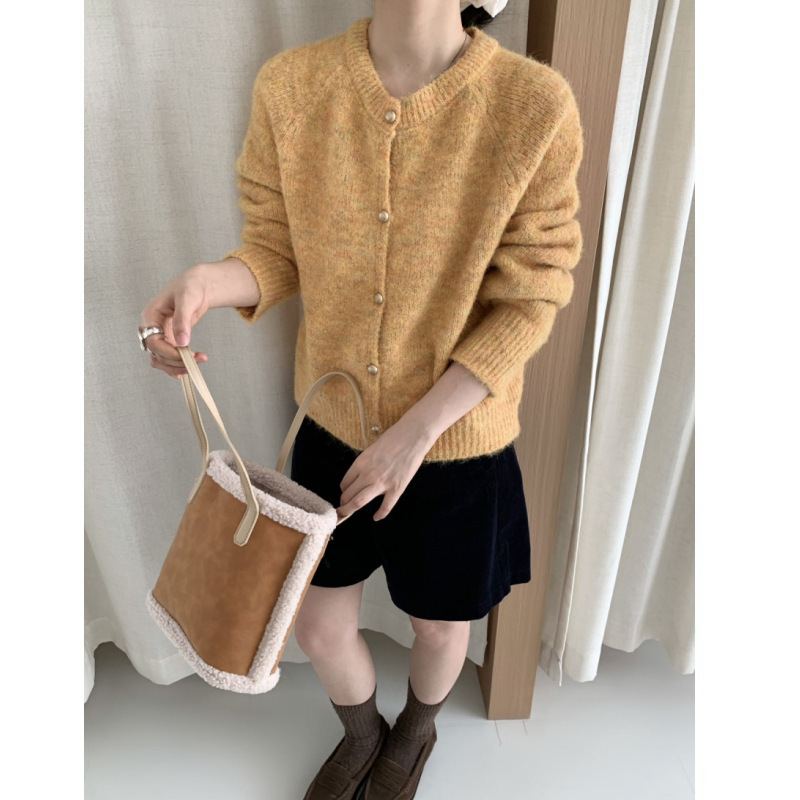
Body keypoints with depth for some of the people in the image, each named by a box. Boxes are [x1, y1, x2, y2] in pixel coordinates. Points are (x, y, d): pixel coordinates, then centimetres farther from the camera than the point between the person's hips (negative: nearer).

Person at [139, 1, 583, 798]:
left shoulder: (536, 105, -18)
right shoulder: (290, 86, -9)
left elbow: (527, 303, -14)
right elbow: (277, 249, -1)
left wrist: (416, 432, -19)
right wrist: (206, 282, -24)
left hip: (456, 441, -2)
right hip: (333, 429, 3)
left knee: (439, 625, 22)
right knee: (317, 625, 20)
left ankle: (416, 731, 63)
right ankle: (361, 732, 60)